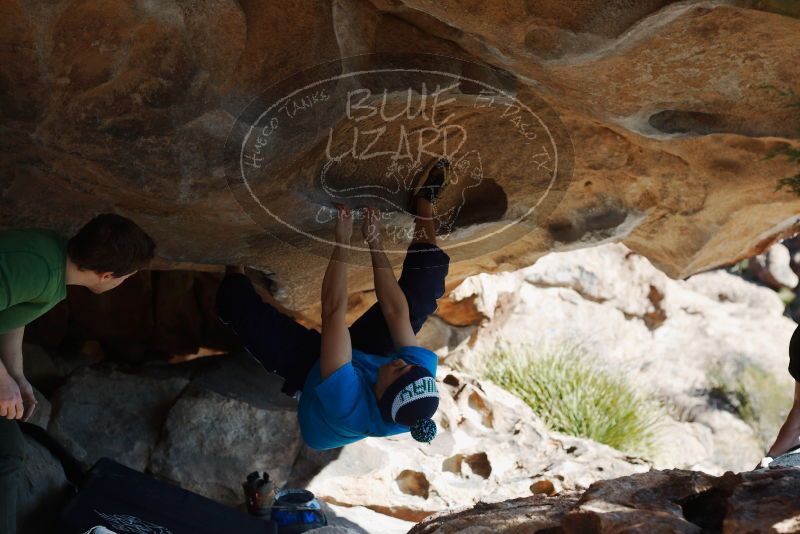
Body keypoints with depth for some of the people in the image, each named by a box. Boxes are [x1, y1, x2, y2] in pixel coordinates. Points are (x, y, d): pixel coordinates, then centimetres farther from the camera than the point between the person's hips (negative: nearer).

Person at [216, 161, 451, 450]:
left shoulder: (347, 403, -50)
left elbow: (333, 311, -48)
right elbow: (397, 312, -30)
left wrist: (343, 242, -45)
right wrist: (375, 242, -30)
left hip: (308, 367, -3)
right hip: (366, 352, 3)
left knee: (240, 304, -12)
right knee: (420, 291, -6)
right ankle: (424, 203, 14)